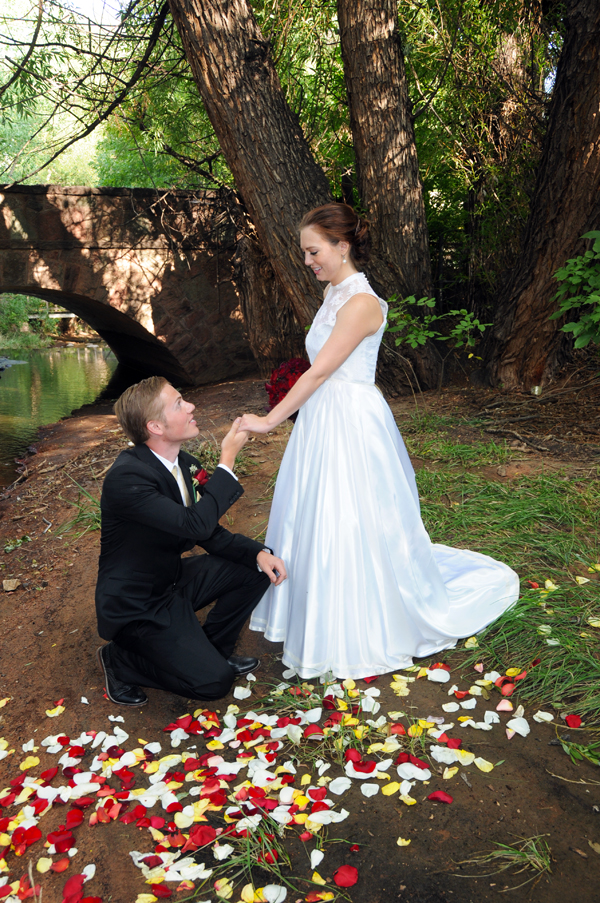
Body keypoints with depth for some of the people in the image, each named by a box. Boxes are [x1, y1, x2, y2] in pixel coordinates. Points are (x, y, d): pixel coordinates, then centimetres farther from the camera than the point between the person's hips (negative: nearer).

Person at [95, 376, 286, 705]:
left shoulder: (185, 465, -2)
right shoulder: (125, 477, -29)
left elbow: (211, 534, 5)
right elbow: (195, 524, -37)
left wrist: (259, 553, -11)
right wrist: (227, 461, -28)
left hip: (172, 580, 8)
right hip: (136, 606, -8)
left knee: (256, 569, 0)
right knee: (215, 681, -13)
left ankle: (209, 649, 14)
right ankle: (120, 659, 6)